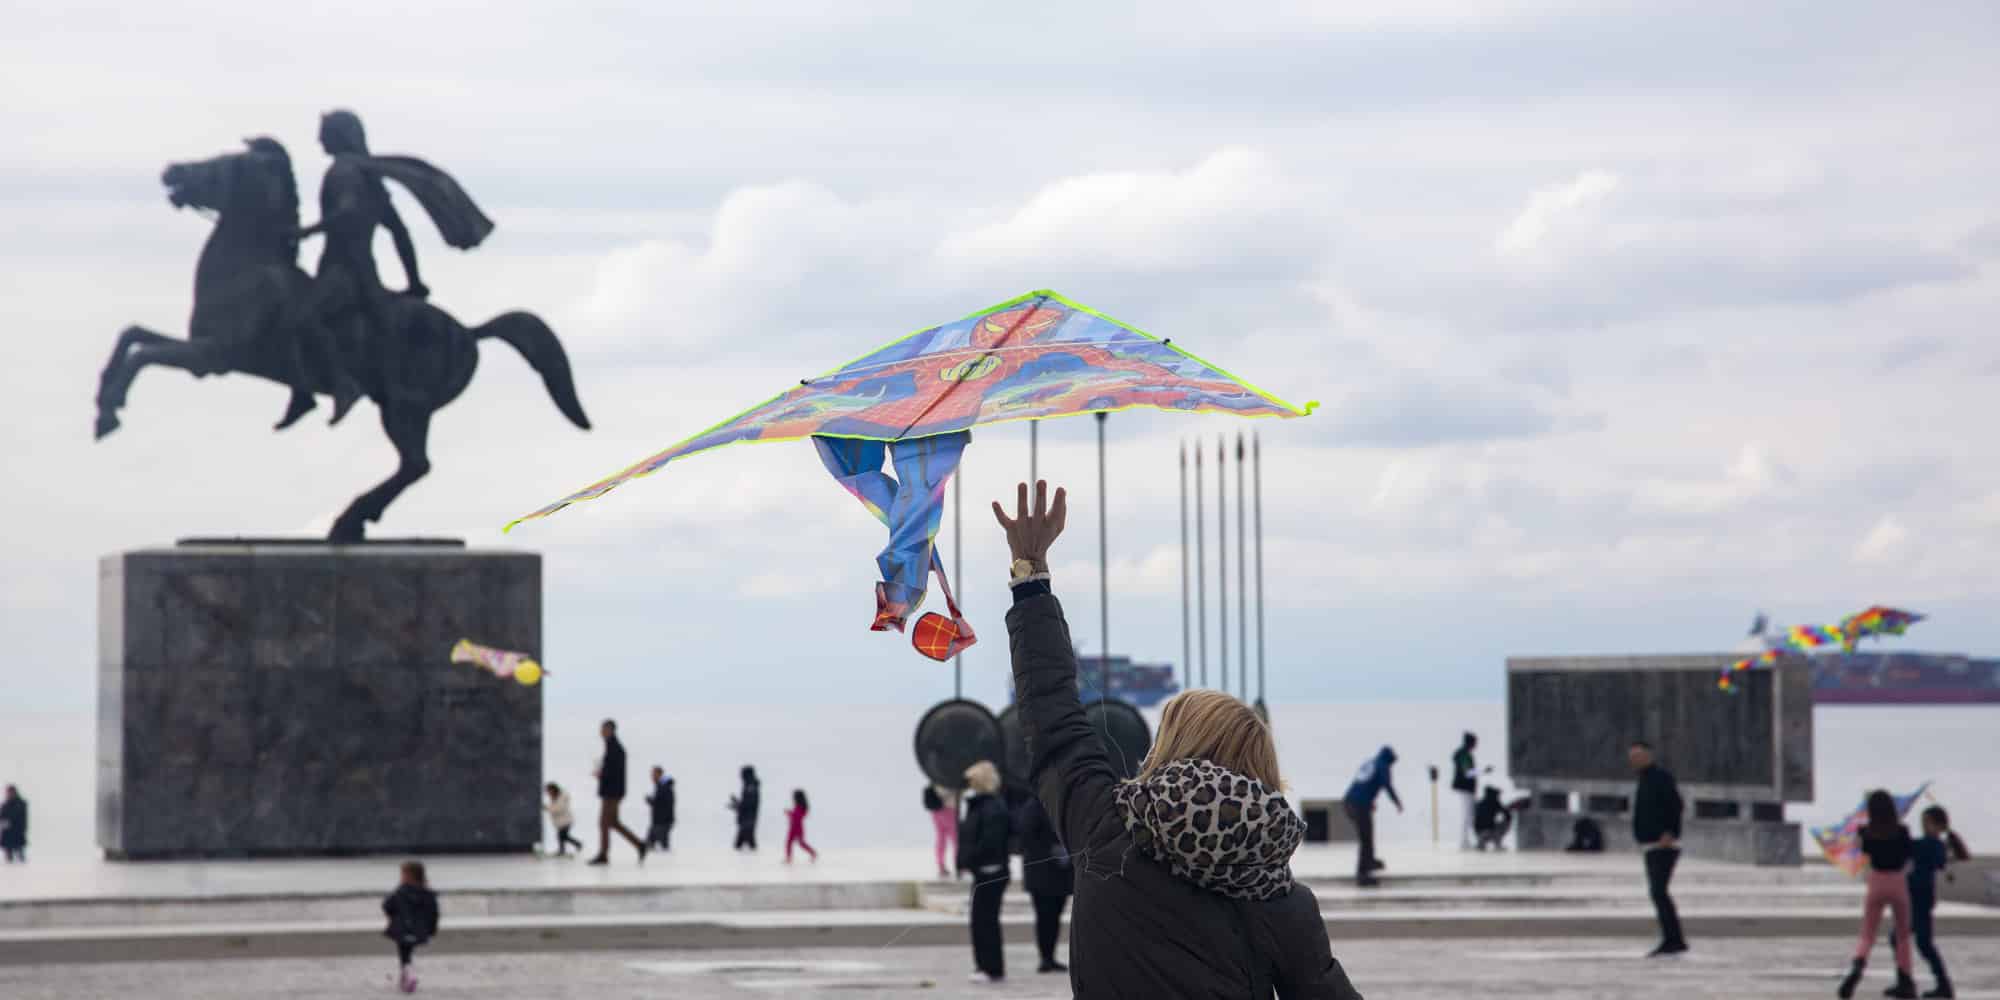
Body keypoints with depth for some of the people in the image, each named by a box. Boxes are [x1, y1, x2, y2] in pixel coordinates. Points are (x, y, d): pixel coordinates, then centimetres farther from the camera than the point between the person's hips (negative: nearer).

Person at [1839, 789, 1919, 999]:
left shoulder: (1867, 833, -7)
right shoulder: (1901, 831, -11)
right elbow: (1911, 852, 1)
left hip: (1876, 883, 0)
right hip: (1898, 883, 0)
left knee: (1867, 936, 4)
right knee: (1902, 935, 17)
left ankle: (1858, 966, -26)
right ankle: (1905, 983, 17)